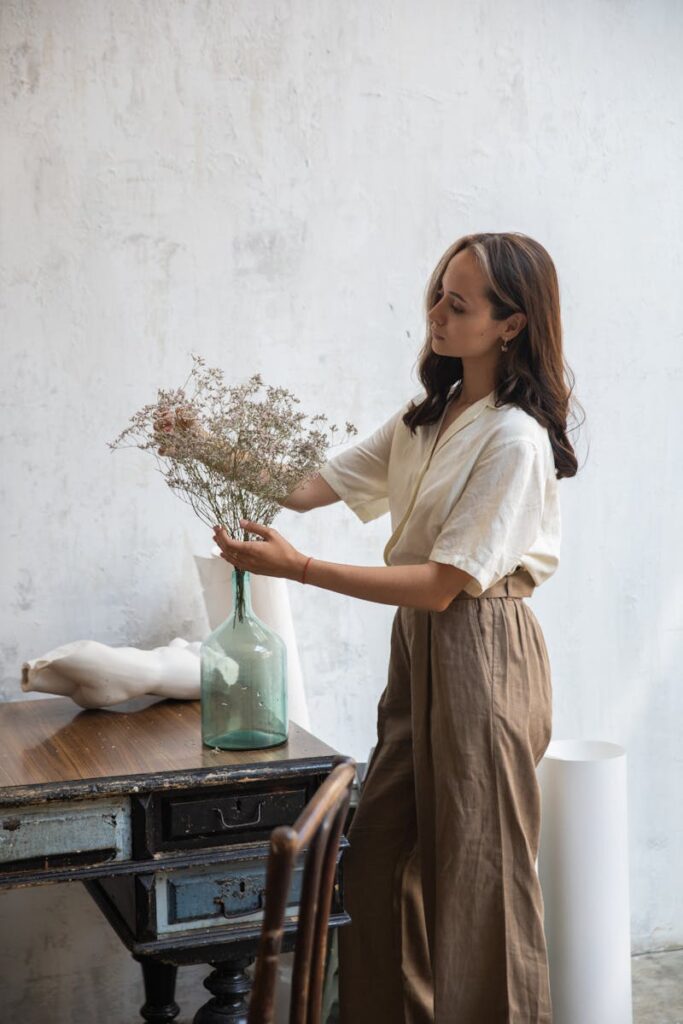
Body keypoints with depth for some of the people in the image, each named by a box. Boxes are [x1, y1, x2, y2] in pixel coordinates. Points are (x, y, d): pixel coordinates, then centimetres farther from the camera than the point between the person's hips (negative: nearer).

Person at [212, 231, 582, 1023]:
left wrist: (297, 568, -24)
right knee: (384, 859, 14)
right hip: (417, 642, 8)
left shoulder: (516, 440, -16)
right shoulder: (428, 417, 10)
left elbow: (445, 584, -21)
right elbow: (314, 487, 9)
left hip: (480, 650, -8)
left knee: (475, 873, 5)